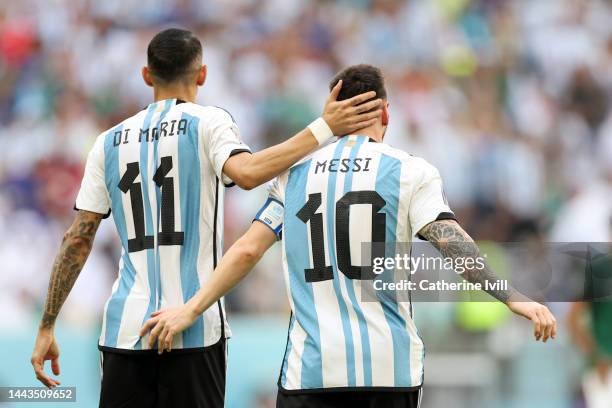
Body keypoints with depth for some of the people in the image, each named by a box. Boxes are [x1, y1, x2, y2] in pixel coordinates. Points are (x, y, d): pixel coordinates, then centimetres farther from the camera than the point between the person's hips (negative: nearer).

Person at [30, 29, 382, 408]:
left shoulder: (109, 142, 12)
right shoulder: (209, 122, 0)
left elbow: (78, 239, 9)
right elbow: (247, 173, -22)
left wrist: (47, 327, 13)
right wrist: (323, 129, -20)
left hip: (124, 329, 3)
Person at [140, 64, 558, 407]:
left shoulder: (296, 172, 9)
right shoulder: (410, 171, 1)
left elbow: (248, 250, 6)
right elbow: (451, 242, -12)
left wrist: (190, 310, 12)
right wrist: (513, 298, -15)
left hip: (312, 364, 1)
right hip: (390, 364, -1)